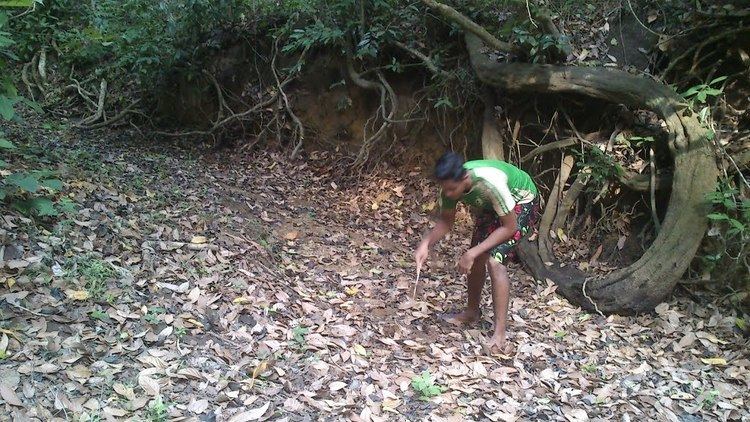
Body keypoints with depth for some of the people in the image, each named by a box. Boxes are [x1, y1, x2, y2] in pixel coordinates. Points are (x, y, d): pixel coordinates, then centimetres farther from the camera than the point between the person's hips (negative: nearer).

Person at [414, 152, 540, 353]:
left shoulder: (489, 184, -42)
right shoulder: (451, 184, -23)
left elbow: (509, 227, -30)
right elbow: (446, 221, -6)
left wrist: (473, 253, -32)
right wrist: (426, 243, -23)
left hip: (521, 203, -6)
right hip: (491, 206, 7)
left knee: (495, 261, -21)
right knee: (477, 258, 7)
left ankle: (499, 335, -17)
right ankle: (472, 311, 32)